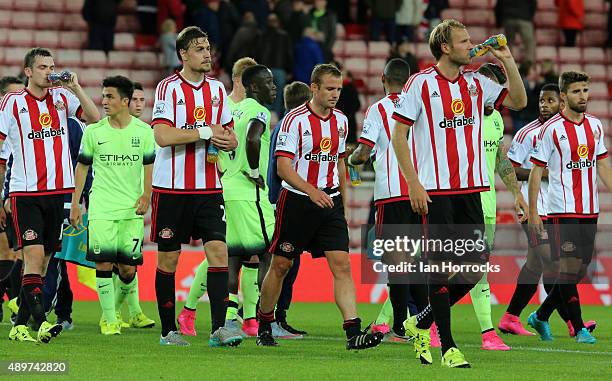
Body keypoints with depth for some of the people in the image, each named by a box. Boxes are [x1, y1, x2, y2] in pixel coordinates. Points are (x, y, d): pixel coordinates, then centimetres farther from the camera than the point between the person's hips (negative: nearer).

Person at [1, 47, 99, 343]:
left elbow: (95, 119, 2)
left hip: (58, 190, 4)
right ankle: (40, 322, -22)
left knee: (43, 260, 5)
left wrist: (76, 88, -8)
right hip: (25, 193, -4)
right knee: (34, 255, -16)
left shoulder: (62, 97, 9)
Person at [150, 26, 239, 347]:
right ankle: (168, 330, 14)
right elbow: (163, 136, -18)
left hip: (208, 188, 4)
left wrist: (227, 140, -6)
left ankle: (218, 329, -10)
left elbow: (229, 135, 18)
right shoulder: (169, 88, -7)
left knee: (218, 251, -9)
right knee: (168, 258, 3)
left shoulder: (217, 89, 10)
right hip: (171, 188, -4)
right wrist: (206, 132, -16)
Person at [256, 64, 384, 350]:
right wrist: (311, 191, -28)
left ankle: (353, 333, -16)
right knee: (281, 265, 6)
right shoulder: (295, 120, -10)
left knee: (342, 264, -9)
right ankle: (264, 326, 24)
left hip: (330, 201, 4)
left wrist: (344, 203, 18)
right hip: (297, 201, -4)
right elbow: (283, 167, -16)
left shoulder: (340, 121, 9)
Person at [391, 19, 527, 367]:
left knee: (477, 263, 2)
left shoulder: (477, 83, 11)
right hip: (435, 191, -6)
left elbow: (518, 101, 13)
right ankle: (448, 348, 1)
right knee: (441, 265, -5)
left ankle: (421, 324, 19)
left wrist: (508, 61, 3)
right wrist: (413, 183, -11)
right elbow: (399, 135, -4)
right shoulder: (421, 84, -4)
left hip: (470, 189, 6)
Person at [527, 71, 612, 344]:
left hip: (589, 211, 6)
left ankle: (540, 316, 23)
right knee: (569, 268, -9)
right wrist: (532, 212, -8)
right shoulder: (551, 129, -6)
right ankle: (579, 329, -5)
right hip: (562, 210, -6)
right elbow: (536, 170, -4)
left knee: (580, 270, 8)